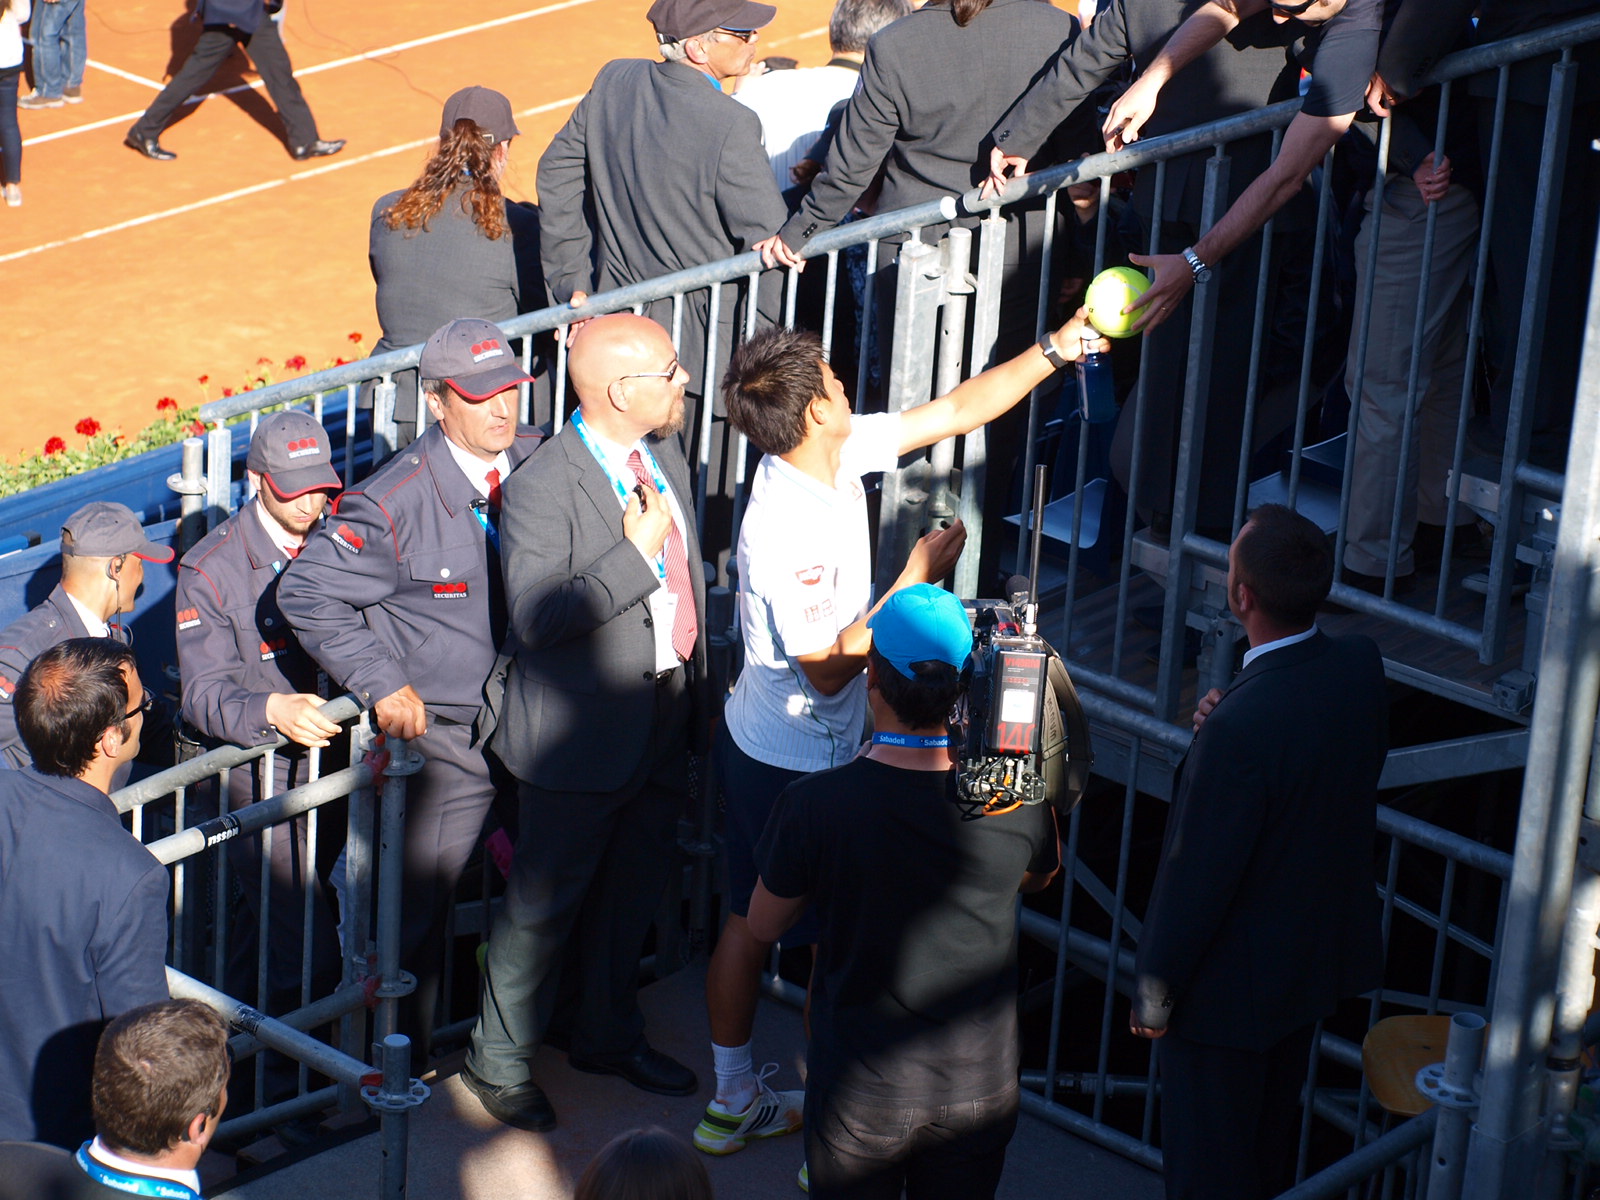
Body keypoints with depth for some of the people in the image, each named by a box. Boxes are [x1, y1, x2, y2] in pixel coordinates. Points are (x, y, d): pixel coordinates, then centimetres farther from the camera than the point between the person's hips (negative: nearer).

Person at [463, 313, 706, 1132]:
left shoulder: (667, 460, 4)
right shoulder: (543, 488, -22)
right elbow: (535, 616, -30)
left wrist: (697, 693, 18)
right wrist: (635, 554, -30)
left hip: (665, 727, 8)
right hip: (581, 738, -7)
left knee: (632, 891, 22)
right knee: (544, 903, 7)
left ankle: (608, 1035, 41)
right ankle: (499, 1060, 24)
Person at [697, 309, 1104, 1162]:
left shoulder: (837, 454, -6)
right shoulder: (787, 527, -31)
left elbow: (954, 411, 3)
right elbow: (828, 669, -26)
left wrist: (1055, 350, -1)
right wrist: (916, 581, -22)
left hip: (755, 742, 9)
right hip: (801, 764, -9)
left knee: (750, 921, 20)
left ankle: (733, 1102, 34)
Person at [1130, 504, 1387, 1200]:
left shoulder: (1242, 728, -36)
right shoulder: (1360, 667, -13)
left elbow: (1196, 879, -26)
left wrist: (1154, 995, -10)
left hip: (1231, 985, -8)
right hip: (1321, 953, 8)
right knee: (1273, 1135, 29)